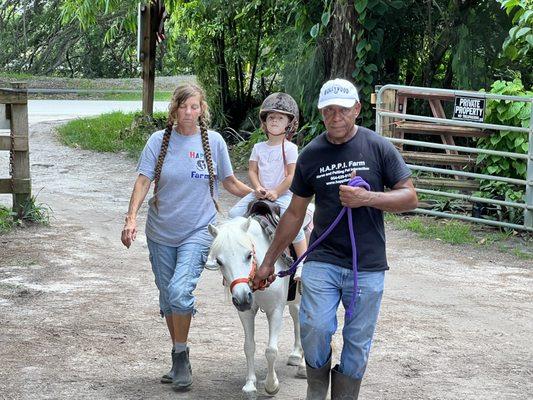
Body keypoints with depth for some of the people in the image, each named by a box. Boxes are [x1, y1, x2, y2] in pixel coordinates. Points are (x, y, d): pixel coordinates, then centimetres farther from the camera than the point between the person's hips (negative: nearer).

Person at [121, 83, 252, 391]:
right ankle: (179, 360, 27)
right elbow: (143, 181, -7)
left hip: (198, 230, -2)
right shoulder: (159, 141, -2)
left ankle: (181, 356, -3)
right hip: (161, 233, 3)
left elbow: (231, 183, 8)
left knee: (180, 290, -21)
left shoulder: (214, 141, -2)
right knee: (167, 297, 11)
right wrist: (131, 218, -19)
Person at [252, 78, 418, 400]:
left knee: (357, 343, 4)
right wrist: (269, 261, 15)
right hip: (323, 260, 1)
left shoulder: (379, 148, -1)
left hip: (368, 266, -1)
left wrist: (367, 198, -18)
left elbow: (410, 197, -1)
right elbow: (295, 213, 13)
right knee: (315, 328, -16)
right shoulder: (311, 155, 5)